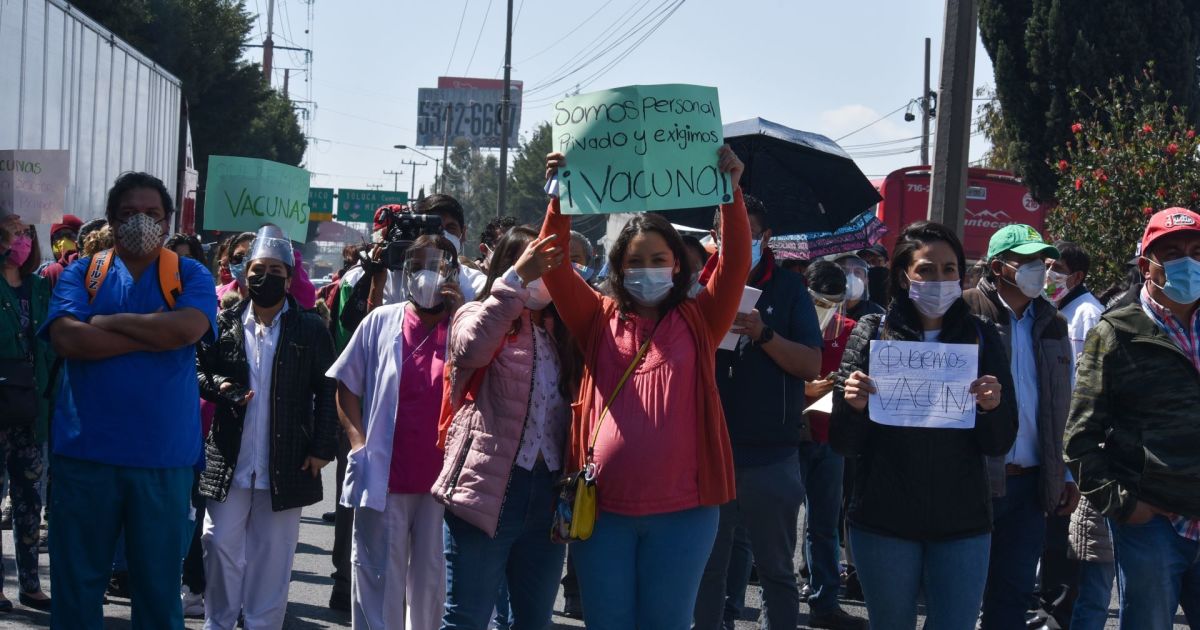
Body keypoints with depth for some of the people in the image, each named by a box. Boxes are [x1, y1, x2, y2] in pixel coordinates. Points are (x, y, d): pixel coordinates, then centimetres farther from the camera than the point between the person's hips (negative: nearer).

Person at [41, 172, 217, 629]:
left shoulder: (191, 276, 5)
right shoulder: (82, 274, 6)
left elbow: (188, 328, -16)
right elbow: (67, 339, -13)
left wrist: (109, 322, -9)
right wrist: (155, 334, -12)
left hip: (165, 458, 0)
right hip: (85, 453, 1)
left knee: (159, 582, 8)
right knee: (76, 581, 8)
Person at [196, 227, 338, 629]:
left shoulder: (310, 330, 0)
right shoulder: (224, 323, 5)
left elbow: (326, 392, 0)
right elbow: (198, 369, 13)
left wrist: (321, 449, -6)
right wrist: (219, 389, -9)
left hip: (286, 465, -2)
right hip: (229, 459, 2)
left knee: (273, 554, 6)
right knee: (221, 544, 5)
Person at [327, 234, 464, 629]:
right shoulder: (381, 322, 2)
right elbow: (347, 386, 9)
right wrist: (359, 445, -1)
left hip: (442, 478, 0)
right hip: (383, 476, 0)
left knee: (431, 581, 13)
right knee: (378, 581, 6)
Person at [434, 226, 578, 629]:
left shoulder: (561, 331, 16)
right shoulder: (479, 317, 1)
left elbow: (576, 404, 12)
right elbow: (470, 349, -24)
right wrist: (517, 279, -28)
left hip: (548, 491, 6)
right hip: (488, 487, -5)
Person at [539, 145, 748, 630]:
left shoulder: (697, 322, 5)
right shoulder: (600, 320, 8)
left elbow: (736, 265, -6)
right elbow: (555, 268, -2)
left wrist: (730, 193, -16)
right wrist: (561, 197, -12)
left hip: (681, 511, -1)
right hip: (602, 508, 1)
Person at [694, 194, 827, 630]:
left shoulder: (788, 290, 2)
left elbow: (811, 365, -6)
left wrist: (764, 334, -21)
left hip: (772, 458, -1)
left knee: (777, 570, 11)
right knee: (707, 567, 9)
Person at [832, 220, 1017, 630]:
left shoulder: (981, 337, 4)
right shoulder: (872, 334, 1)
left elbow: (1000, 445, 2)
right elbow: (843, 445, 0)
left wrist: (991, 408, -19)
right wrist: (853, 408, -21)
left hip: (962, 523, 1)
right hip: (884, 520, 0)